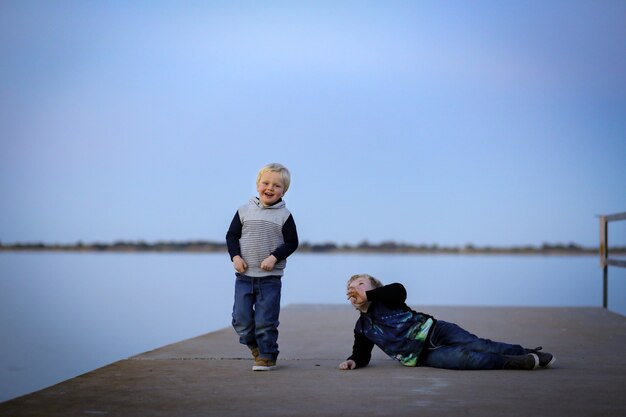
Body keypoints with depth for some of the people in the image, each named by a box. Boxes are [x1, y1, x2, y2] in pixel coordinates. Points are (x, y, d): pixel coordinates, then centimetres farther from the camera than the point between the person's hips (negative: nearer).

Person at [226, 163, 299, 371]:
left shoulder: (284, 215, -1)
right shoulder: (245, 211, 4)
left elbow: (292, 242, -1)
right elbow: (232, 236, 8)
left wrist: (274, 257, -15)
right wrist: (235, 256, -8)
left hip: (270, 277, -2)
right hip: (244, 276, 2)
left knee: (266, 320, -1)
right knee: (241, 318, 3)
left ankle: (267, 355, 14)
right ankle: (255, 345, 28)